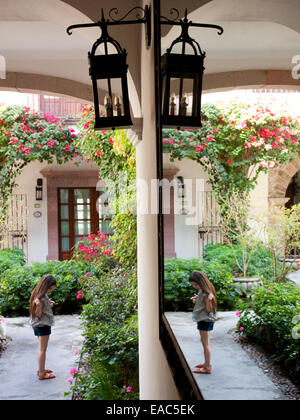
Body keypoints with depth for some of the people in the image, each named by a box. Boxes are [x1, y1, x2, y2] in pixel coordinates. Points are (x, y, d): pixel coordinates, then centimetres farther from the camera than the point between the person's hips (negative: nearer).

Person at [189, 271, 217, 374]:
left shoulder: (206, 294, -22)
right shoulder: (201, 291, 6)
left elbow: (209, 309, -20)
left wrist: (209, 301, -36)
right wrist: (196, 300, -2)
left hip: (206, 320, -10)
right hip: (202, 319, 10)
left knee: (206, 343, -3)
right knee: (204, 342, 18)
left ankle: (207, 368, 4)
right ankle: (206, 363, 30)